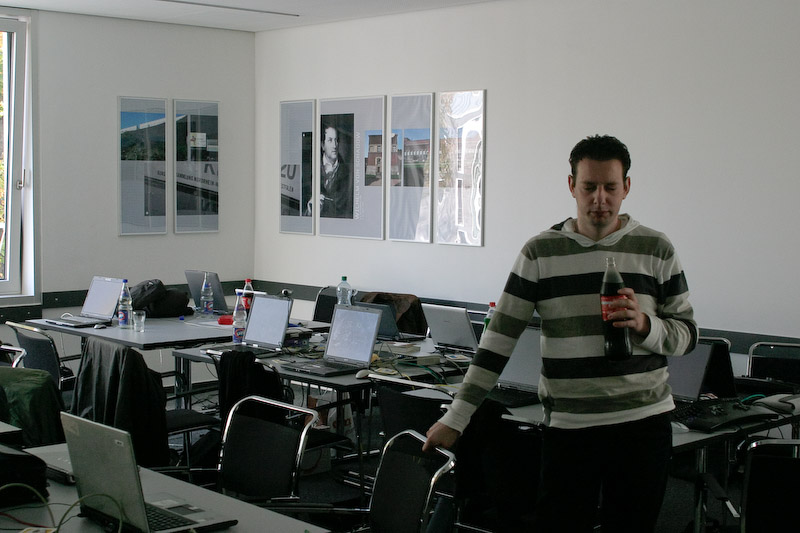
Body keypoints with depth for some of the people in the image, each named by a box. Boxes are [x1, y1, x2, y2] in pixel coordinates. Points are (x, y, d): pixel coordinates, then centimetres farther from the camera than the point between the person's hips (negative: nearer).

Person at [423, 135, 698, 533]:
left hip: (644, 424, 1)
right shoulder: (540, 252, 2)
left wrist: (644, 324, -15)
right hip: (566, 426, 0)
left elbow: (686, 336, 8)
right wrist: (456, 418, -4)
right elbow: (499, 338, 0)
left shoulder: (655, 249, 3)